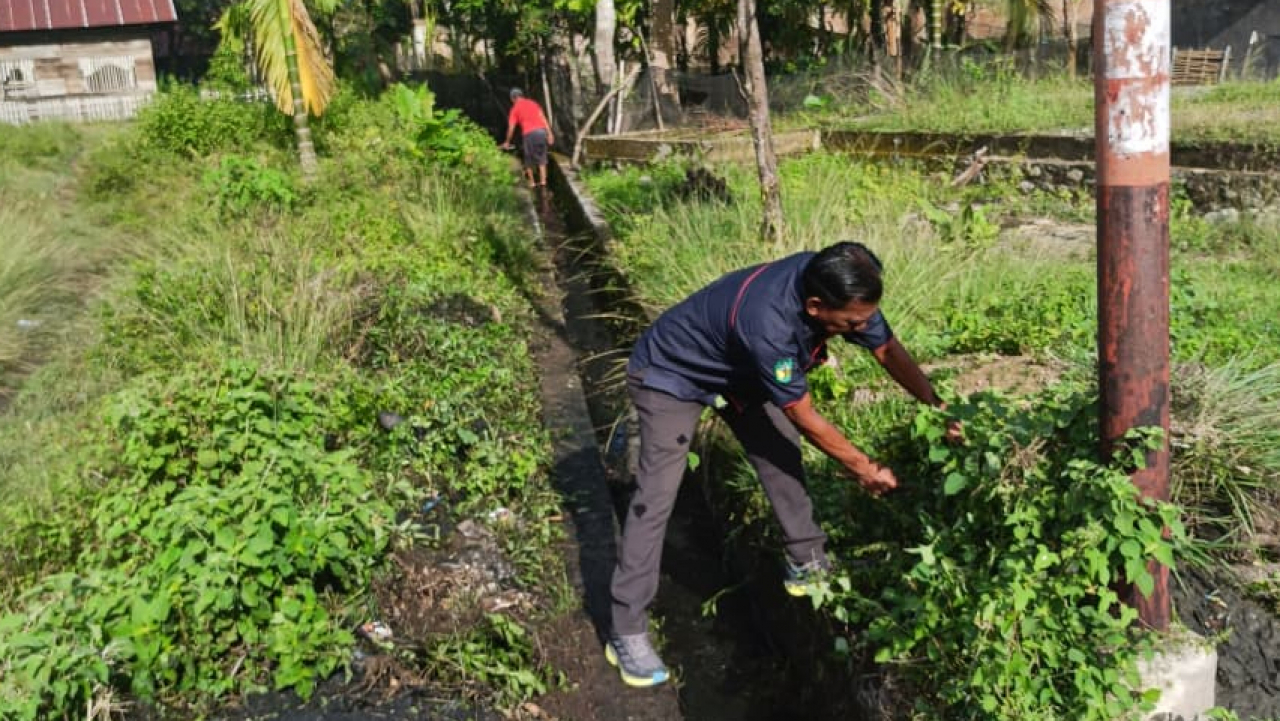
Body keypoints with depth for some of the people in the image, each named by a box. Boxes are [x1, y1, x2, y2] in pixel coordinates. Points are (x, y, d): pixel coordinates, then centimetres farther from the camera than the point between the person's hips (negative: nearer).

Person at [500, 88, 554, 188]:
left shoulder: (515, 108, 10)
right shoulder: (533, 103, 20)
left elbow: (511, 128, 8)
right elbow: (543, 119, 12)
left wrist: (507, 142, 19)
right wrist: (549, 134, 11)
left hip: (529, 134, -3)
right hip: (541, 131, 3)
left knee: (529, 159, 14)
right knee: (541, 157, 16)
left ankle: (531, 182, 18)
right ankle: (543, 180, 11)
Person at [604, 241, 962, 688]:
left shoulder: (834, 284, -21)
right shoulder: (767, 325, -42)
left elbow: (888, 349, -6)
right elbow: (806, 420, -27)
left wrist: (938, 408, -16)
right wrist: (865, 469, -14)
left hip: (734, 368, 8)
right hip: (670, 375, -8)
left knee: (780, 454, 7)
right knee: (656, 497, -11)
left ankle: (808, 564, 25)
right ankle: (626, 632, -5)